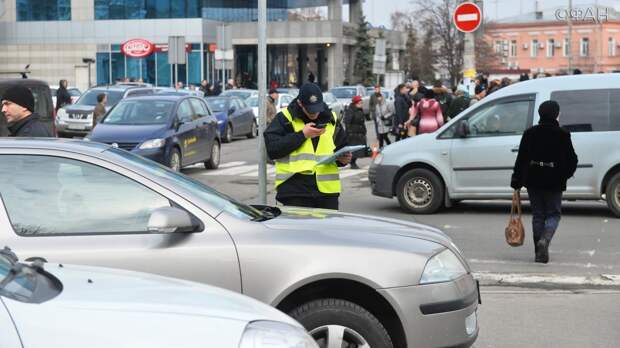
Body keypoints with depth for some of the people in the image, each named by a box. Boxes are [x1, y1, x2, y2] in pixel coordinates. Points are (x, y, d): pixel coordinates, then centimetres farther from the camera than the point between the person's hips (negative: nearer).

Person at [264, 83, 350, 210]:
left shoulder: (331, 119, 13)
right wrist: (302, 134, -14)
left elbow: (342, 146, 25)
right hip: (294, 190, -4)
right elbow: (272, 149, -12)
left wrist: (343, 159, 1)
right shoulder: (285, 118, -1)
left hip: (327, 190, 4)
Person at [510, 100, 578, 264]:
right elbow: (572, 160, -1)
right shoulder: (563, 135, -5)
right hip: (554, 182, -2)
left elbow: (521, 159, 0)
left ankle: (540, 252, 11)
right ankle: (544, 240, -18)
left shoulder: (530, 133, 0)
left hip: (533, 181, 2)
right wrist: (565, 175, 17)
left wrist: (516, 182, 3)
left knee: (537, 215, 11)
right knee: (553, 213, 9)